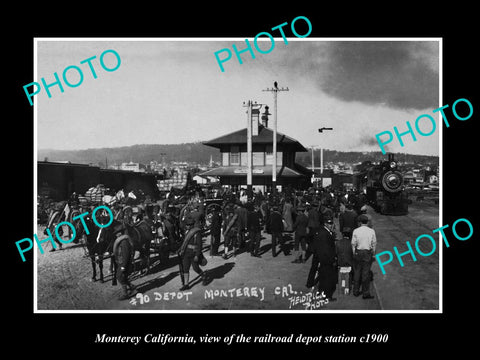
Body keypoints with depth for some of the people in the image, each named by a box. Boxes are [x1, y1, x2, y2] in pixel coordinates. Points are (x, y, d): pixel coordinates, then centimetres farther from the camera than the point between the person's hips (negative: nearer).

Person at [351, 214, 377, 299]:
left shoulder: (356, 231, -6)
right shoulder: (372, 231, -4)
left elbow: (353, 244, -2)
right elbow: (374, 244, 0)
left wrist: (354, 253, 9)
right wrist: (373, 254, 11)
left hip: (358, 252, 1)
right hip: (368, 253, 0)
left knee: (357, 272, 11)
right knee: (366, 273, 3)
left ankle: (356, 291, 20)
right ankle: (366, 293, 8)